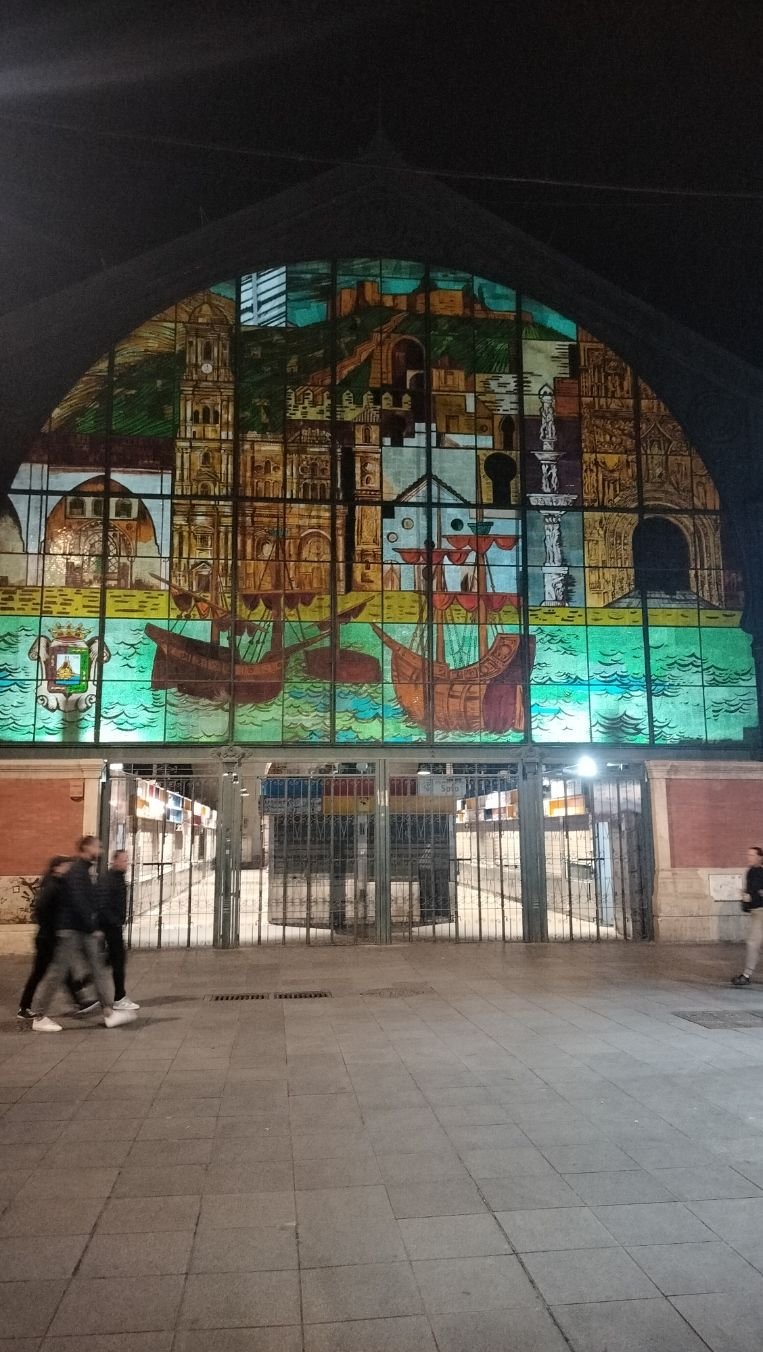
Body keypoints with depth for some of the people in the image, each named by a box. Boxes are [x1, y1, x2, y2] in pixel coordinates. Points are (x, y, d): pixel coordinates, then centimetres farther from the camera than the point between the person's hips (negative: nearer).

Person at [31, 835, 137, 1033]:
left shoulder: (83, 870, 15)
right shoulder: (77, 871, -16)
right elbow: (78, 902, -24)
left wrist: (93, 926, 14)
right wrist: (92, 927, -21)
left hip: (83, 931, 10)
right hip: (72, 930, -10)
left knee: (98, 971, 8)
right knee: (57, 972, 0)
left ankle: (109, 1012, 10)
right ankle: (40, 1018, 10)